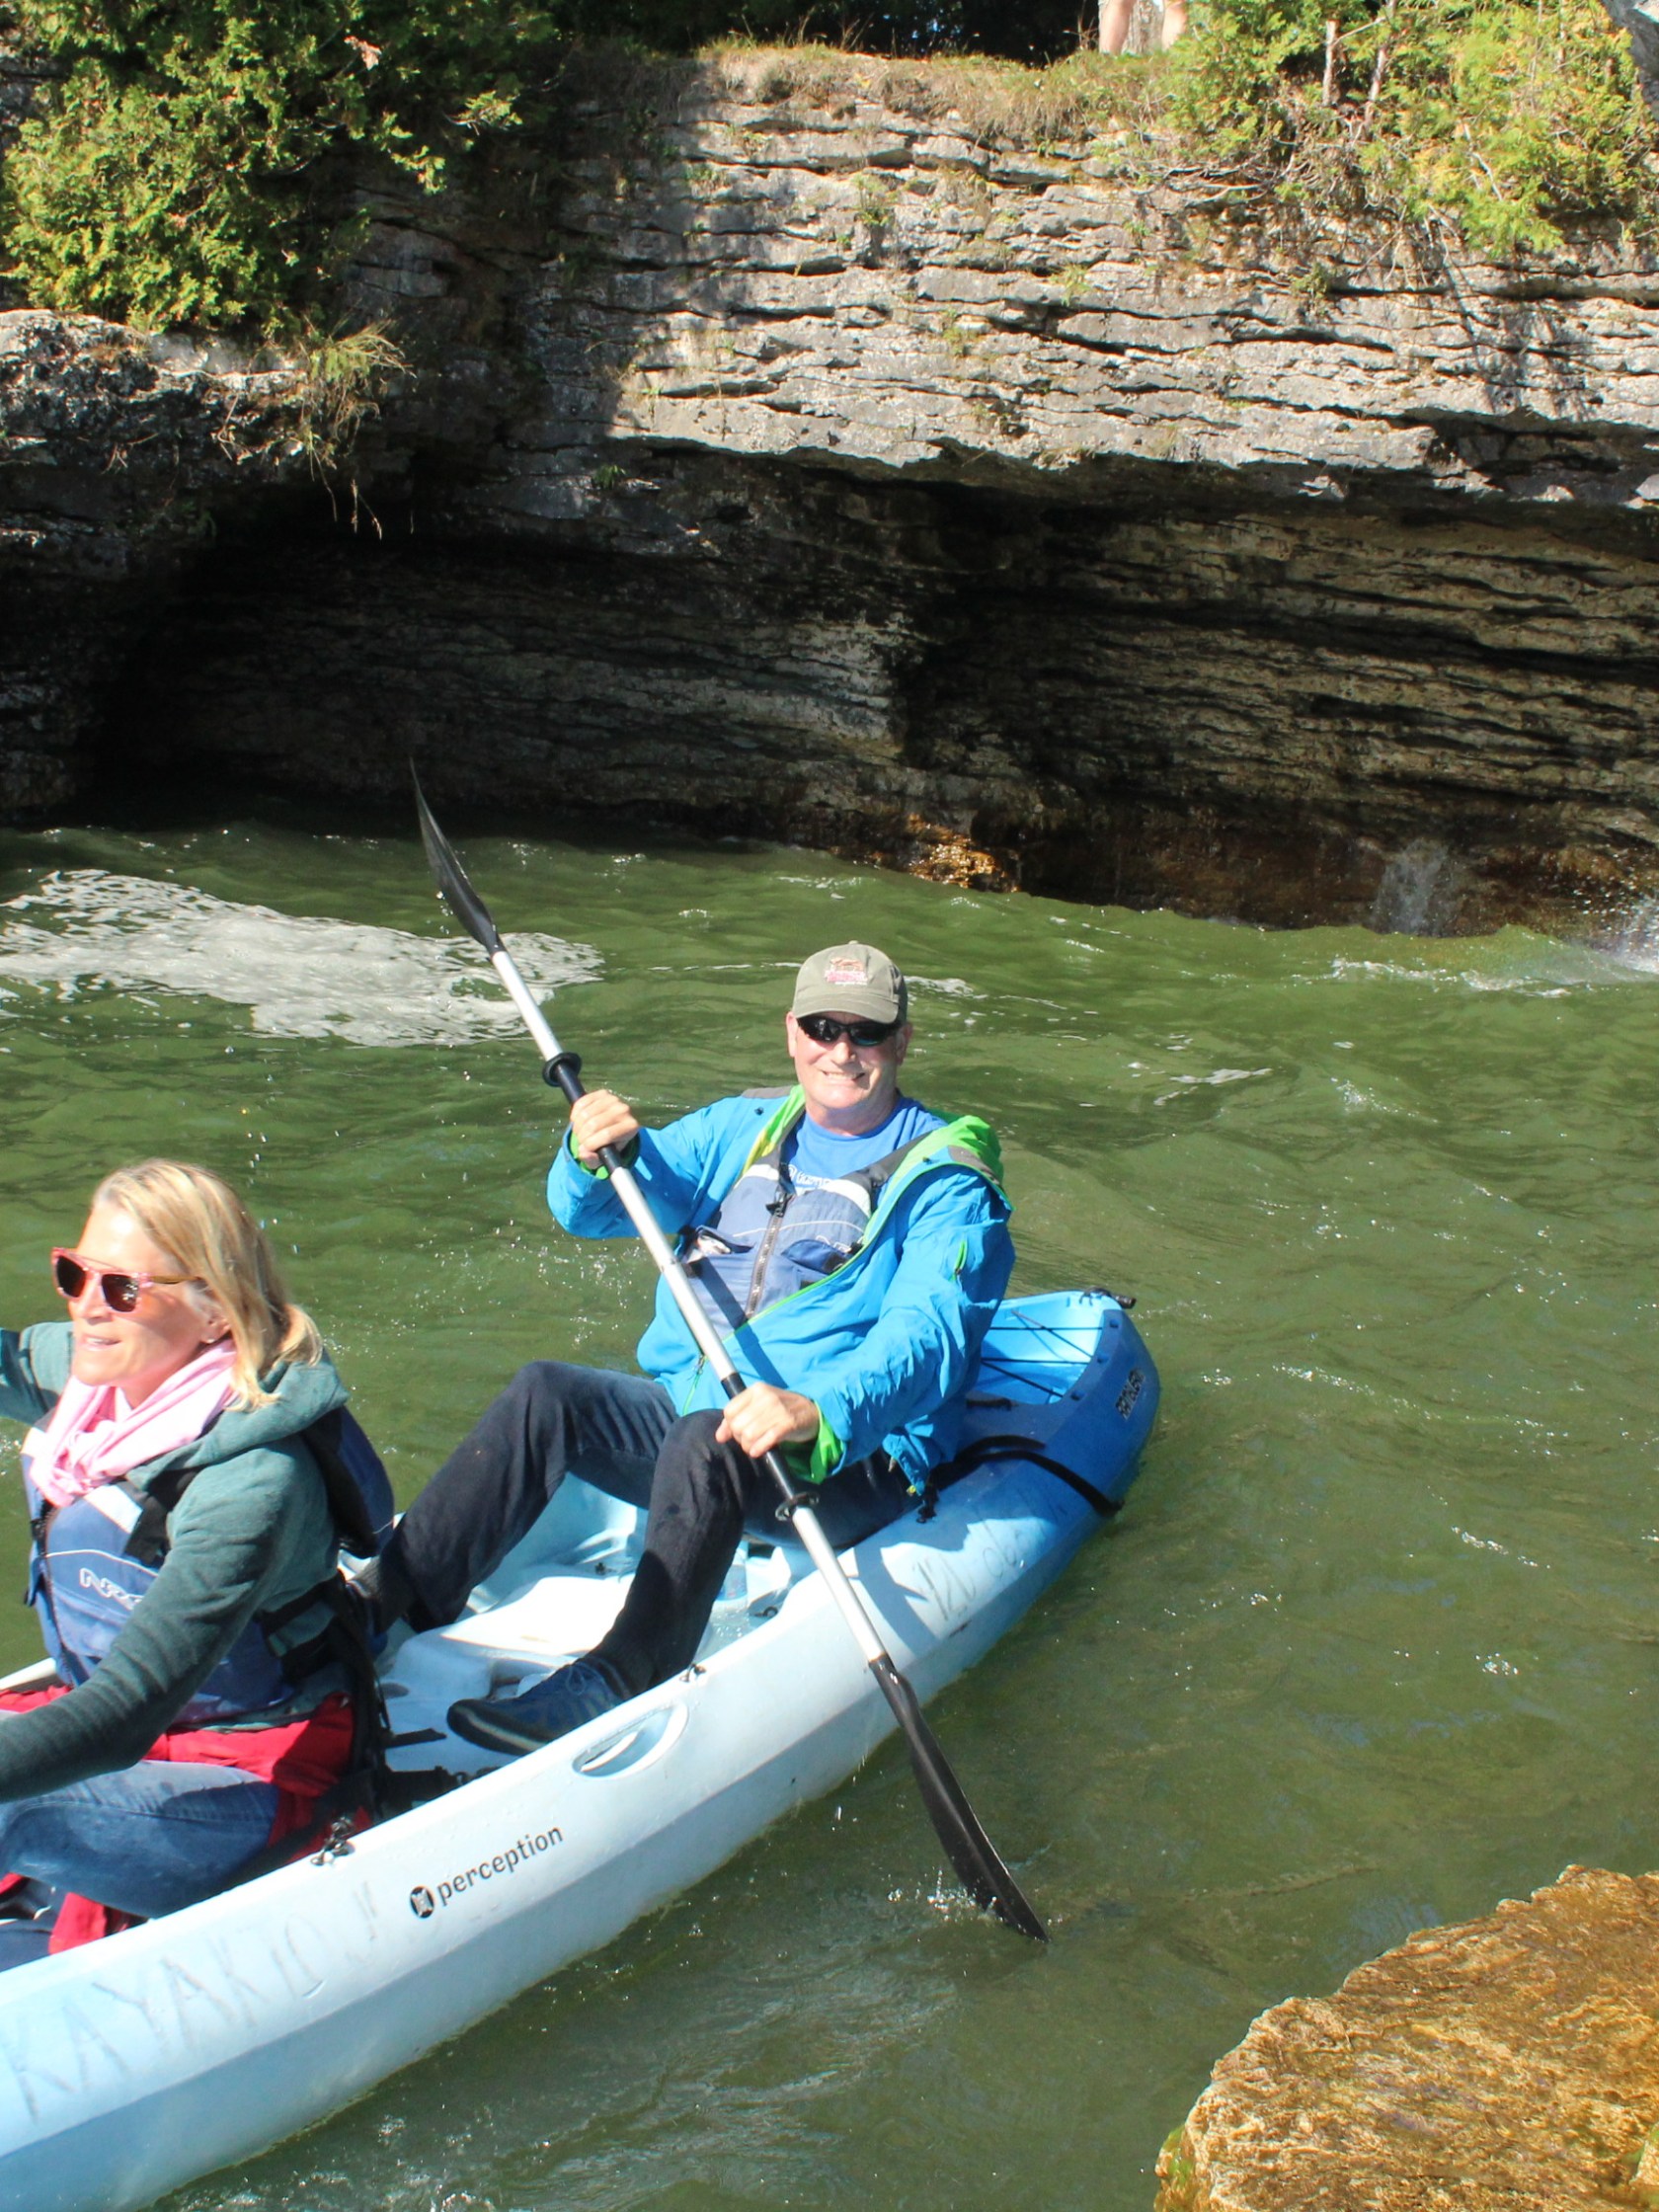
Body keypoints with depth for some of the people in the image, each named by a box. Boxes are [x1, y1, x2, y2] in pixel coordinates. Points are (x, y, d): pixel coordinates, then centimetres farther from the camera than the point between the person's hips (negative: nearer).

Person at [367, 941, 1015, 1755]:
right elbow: (592, 1212, 6)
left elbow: (927, 1331, -20)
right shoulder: (741, 1129, 14)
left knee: (706, 1445, -35)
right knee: (543, 1394, -17)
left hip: (852, 1455, -5)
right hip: (683, 1407, 6)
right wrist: (596, 1159, -20)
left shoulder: (943, 1178, -3)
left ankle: (611, 1686, -39)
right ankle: (395, 1602, -18)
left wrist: (821, 1412, -40)